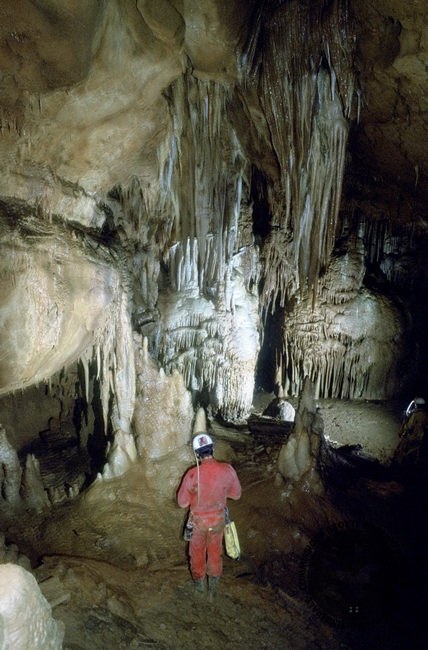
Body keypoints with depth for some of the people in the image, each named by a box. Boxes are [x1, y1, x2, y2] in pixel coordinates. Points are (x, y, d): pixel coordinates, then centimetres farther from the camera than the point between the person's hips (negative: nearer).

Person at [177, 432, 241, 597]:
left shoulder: (193, 474, -31)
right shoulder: (228, 470, -23)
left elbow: (182, 502, -17)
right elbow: (236, 494, -6)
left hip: (198, 520, -2)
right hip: (218, 519, 2)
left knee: (197, 552, 25)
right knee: (215, 552, 26)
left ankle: (199, 583, 46)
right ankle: (213, 586, 43)